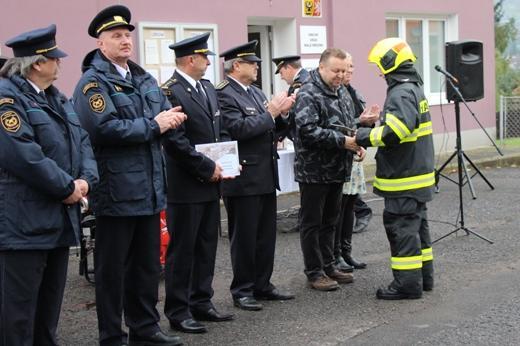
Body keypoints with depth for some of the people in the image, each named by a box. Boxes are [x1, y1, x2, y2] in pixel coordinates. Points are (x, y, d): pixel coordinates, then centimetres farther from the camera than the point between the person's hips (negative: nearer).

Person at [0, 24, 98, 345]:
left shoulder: (57, 98, 17)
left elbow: (82, 141, 14)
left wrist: (85, 180, -5)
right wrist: (68, 187, -16)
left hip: (59, 219, 9)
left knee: (50, 307, 17)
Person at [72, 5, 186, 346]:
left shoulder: (145, 79, 14)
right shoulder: (93, 81, -11)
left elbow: (166, 116, 14)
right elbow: (104, 127, -24)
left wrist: (171, 118, -10)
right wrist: (153, 126, -17)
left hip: (148, 188, 8)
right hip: (116, 190, -8)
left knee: (148, 263, 17)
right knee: (112, 267, 4)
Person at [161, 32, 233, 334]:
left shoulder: (208, 88, 13)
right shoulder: (170, 92, -15)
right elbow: (175, 141, -20)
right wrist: (208, 167, -15)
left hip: (210, 183, 8)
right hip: (186, 186, -8)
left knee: (207, 246, 14)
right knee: (182, 249, 1)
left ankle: (202, 303, 25)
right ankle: (178, 311, 10)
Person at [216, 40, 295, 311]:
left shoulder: (255, 92, 14)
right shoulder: (224, 94, -13)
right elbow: (239, 128, -25)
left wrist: (281, 113, 1)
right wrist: (271, 112, -18)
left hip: (266, 176, 9)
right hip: (243, 179, -9)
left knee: (266, 235, 14)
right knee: (244, 238, 1)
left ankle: (262, 285, 25)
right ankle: (242, 291, 12)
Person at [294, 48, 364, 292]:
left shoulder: (341, 91, 12)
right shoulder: (308, 94, -15)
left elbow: (348, 123, 23)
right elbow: (309, 131, -25)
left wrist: (357, 143, 5)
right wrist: (342, 141, -24)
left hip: (337, 170, 8)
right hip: (314, 170, -8)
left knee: (330, 221, 17)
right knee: (312, 223, 2)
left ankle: (328, 266, 27)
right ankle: (314, 273, 10)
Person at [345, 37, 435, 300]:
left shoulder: (401, 93, -18)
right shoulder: (414, 88, 14)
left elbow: (394, 132, -30)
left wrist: (364, 137, -18)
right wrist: (371, 129, 6)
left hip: (403, 178, -10)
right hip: (417, 172, 10)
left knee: (401, 228, -4)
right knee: (416, 224, 17)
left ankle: (408, 283, 1)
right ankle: (423, 275, 26)